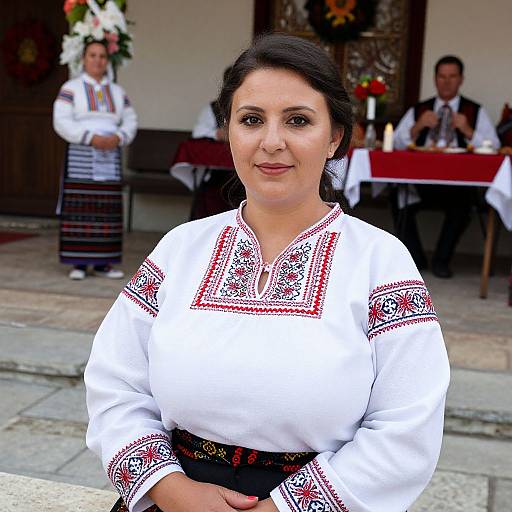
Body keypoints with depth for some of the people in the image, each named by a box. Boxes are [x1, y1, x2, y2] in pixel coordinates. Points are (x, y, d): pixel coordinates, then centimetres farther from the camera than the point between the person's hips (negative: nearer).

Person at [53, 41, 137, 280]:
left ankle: (102, 262, 7)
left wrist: (117, 138, -11)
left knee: (107, 209, 1)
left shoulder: (117, 92, 13)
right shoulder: (70, 88, 0)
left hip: (110, 159, 4)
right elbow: (61, 123, -9)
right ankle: (78, 263, 0)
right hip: (80, 156, -4)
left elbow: (130, 123, 10)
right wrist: (91, 138, -19)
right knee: (79, 207, -5)